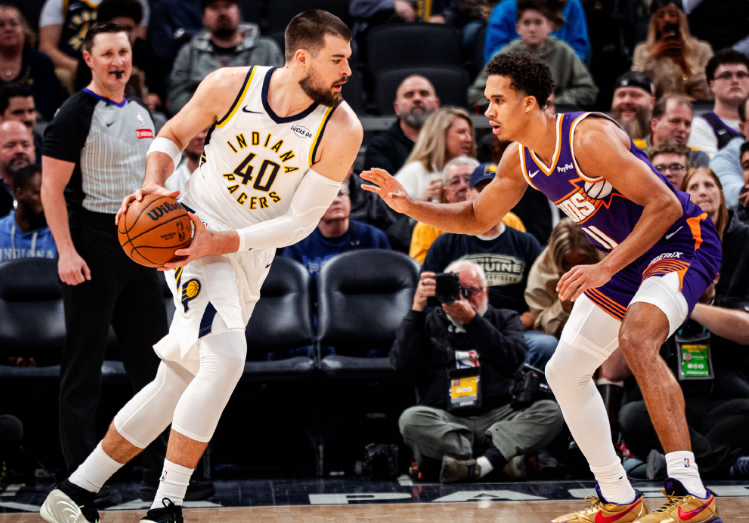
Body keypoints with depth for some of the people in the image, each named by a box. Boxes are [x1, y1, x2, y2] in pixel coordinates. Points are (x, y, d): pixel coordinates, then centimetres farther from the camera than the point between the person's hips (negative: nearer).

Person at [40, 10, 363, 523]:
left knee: (176, 384, 8)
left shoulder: (341, 130, -14)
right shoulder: (229, 85, -13)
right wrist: (154, 183, -14)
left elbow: (300, 222, -12)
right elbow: (172, 136, 6)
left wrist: (222, 243, -22)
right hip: (192, 229, -4)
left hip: (249, 260, 4)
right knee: (226, 358, -25)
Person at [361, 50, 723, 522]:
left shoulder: (591, 138, -27)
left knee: (635, 337, -35)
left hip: (682, 241, -9)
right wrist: (410, 206, 0)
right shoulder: (519, 160, 0)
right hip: (626, 259, 10)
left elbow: (665, 204, -28)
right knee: (564, 372, 8)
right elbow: (477, 219, 16)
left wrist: (605, 269, -33)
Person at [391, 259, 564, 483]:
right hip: (445, 419, -1)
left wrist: (472, 320, -13)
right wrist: (417, 308, -4)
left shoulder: (504, 320, 18)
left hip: (499, 416, 1)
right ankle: (502, 458, -40)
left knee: (551, 412, -25)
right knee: (411, 419, -33)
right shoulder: (429, 324, 18)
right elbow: (402, 362, 0)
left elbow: (512, 359, -4)